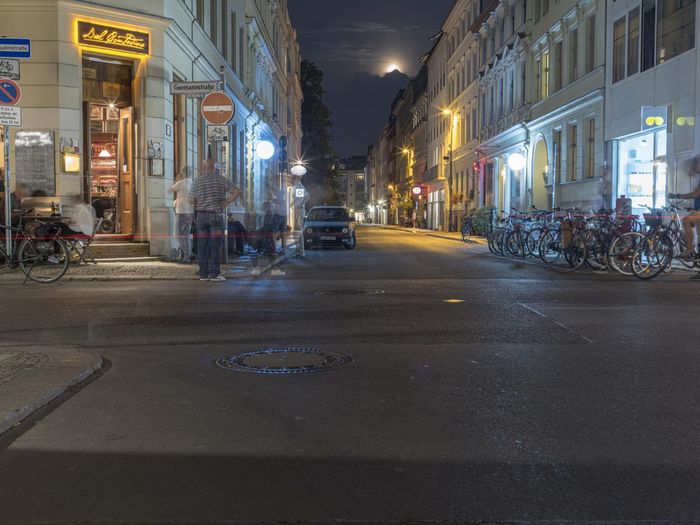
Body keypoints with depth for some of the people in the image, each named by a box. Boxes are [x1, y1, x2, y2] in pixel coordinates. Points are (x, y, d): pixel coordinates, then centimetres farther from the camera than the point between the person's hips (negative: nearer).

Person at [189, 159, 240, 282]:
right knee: (215, 246, -2)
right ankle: (214, 273, -4)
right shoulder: (222, 179, 0)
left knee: (202, 245, 5)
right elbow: (237, 191, -6)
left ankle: (203, 274, 6)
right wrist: (226, 202, -2)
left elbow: (191, 201, 4)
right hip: (216, 215, -2)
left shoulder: (197, 181, 3)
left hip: (201, 216, 2)